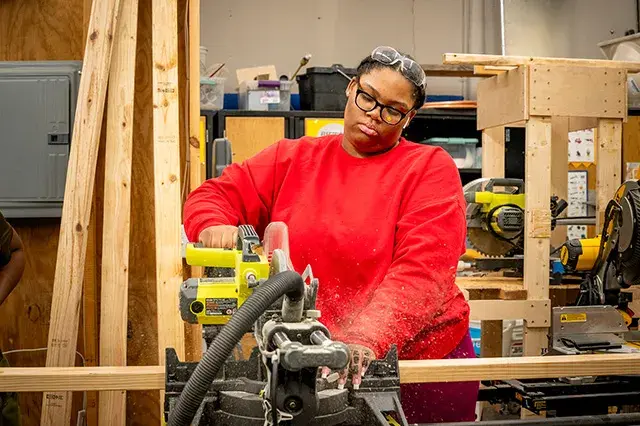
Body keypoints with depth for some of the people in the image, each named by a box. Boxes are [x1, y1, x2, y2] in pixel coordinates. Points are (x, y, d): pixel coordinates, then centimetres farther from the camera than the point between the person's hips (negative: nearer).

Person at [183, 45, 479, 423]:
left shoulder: (431, 168, -5)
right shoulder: (291, 160, 8)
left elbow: (421, 271, -17)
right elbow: (214, 195, 10)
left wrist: (367, 339, -32)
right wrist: (213, 226, -15)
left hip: (422, 360, -2)